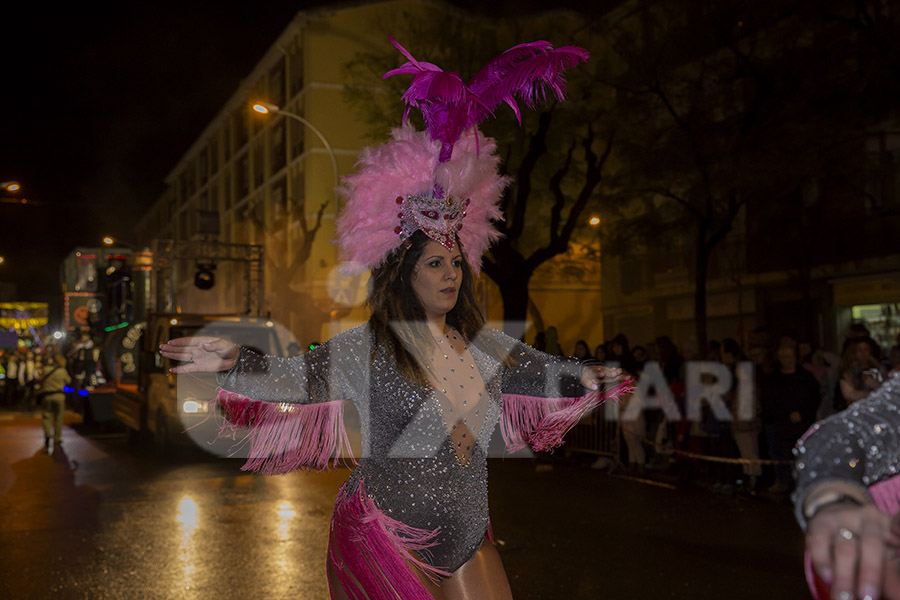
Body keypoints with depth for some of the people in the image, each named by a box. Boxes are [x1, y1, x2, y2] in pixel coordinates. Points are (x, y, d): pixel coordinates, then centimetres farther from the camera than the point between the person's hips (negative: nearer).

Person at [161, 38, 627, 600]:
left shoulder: (481, 342, 5)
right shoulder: (369, 347, -12)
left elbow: (540, 370, 18)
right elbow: (298, 378, -22)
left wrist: (588, 377, 4)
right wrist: (235, 362, -37)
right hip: (386, 542, -5)